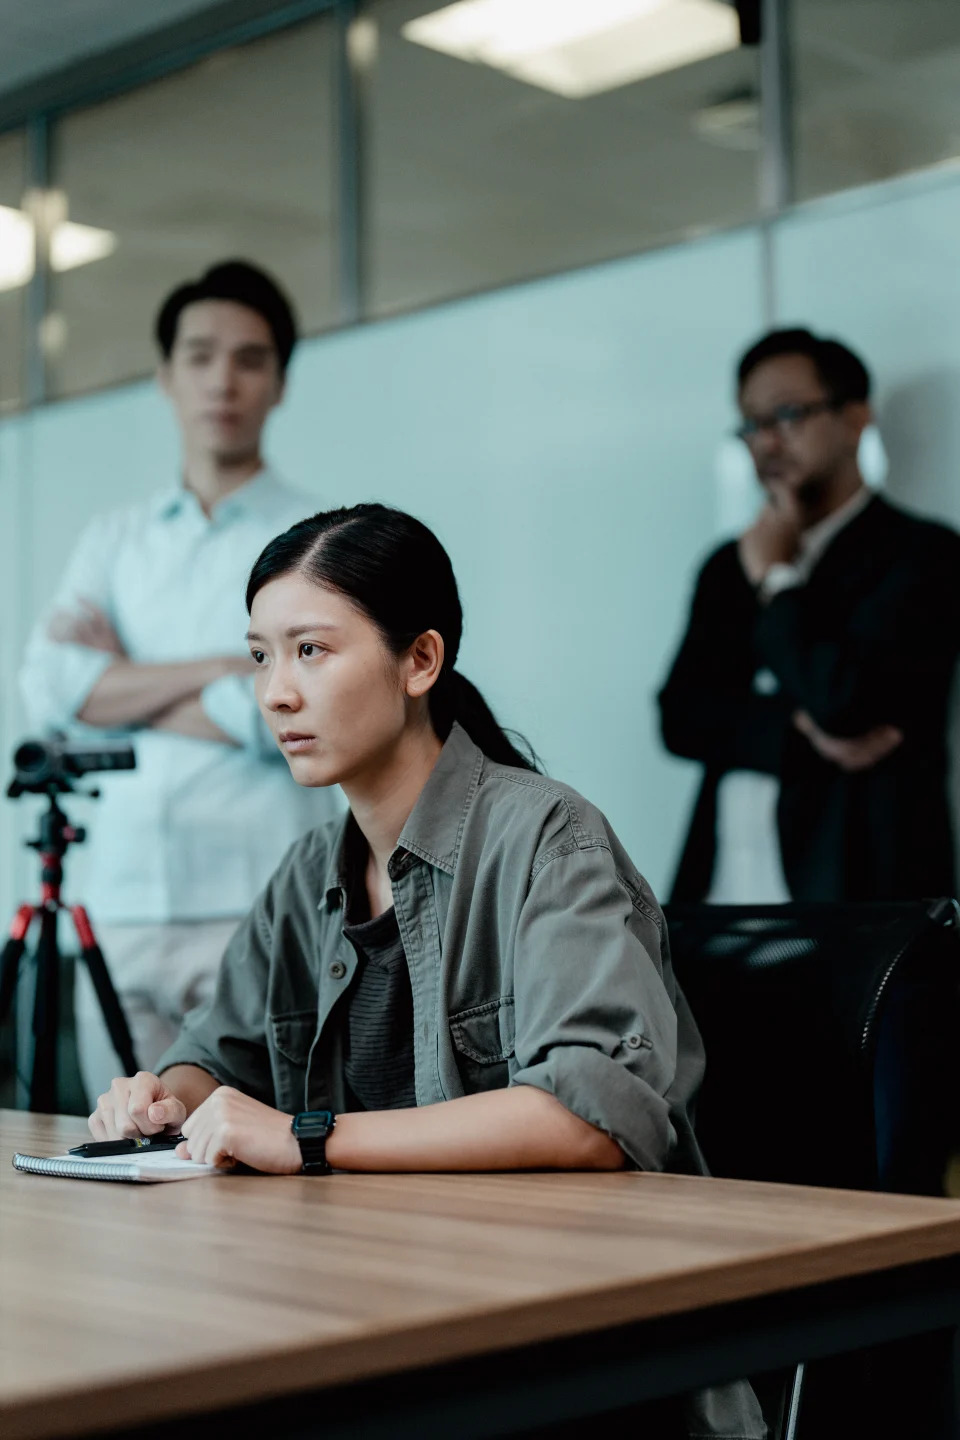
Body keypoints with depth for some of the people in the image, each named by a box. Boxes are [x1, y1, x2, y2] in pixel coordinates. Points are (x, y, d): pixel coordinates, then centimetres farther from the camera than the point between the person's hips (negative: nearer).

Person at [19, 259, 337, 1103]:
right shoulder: (114, 541, 16)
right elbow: (49, 688, 0)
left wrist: (120, 681, -1)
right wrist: (215, 669, -8)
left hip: (261, 912, -4)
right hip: (125, 906, 4)